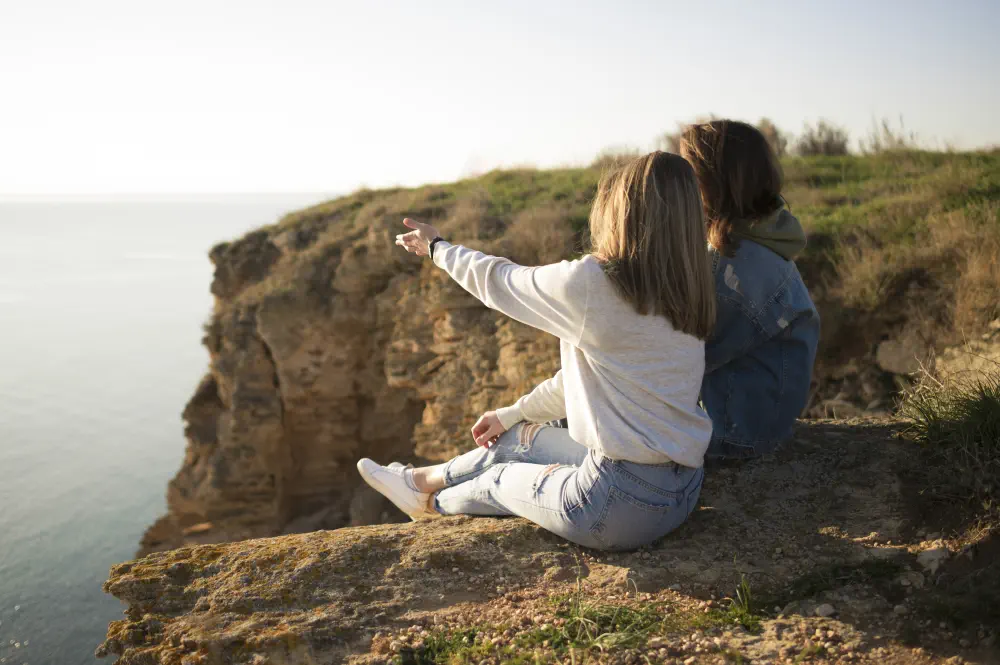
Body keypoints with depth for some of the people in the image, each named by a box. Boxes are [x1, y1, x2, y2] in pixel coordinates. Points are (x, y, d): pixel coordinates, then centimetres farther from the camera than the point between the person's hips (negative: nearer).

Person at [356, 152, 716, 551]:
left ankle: (433, 505, 52)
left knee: (500, 478, 21)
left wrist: (437, 248, 19)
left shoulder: (591, 283, -19)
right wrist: (513, 414, 24)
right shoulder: (685, 296, 5)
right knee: (525, 437, 25)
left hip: (623, 504, -7)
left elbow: (499, 282, -1)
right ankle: (421, 481, 47)